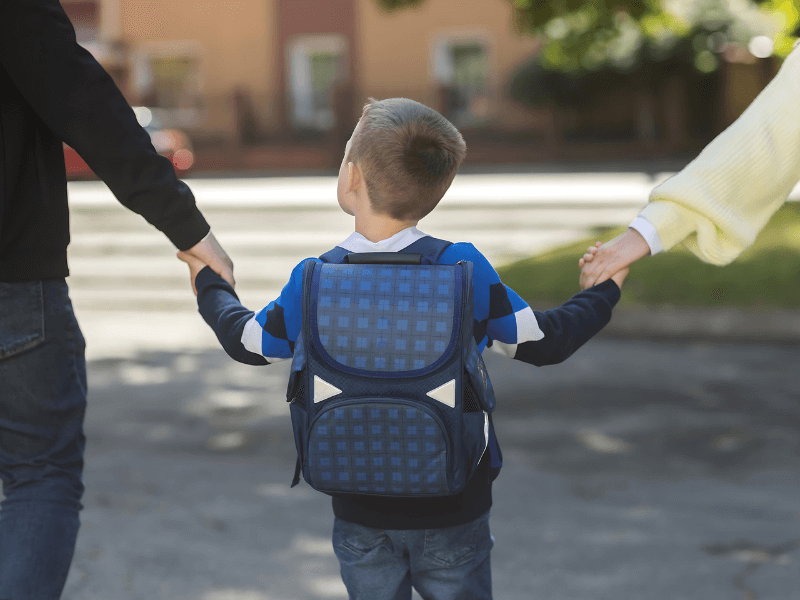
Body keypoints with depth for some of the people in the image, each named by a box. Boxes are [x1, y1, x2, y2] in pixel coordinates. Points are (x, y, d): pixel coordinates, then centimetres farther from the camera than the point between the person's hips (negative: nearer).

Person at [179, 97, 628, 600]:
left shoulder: (313, 282, -13)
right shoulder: (465, 269, -16)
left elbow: (246, 342, 6)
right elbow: (544, 343, -4)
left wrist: (210, 283, 26)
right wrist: (605, 291, 15)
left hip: (360, 512, 1)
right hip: (454, 509, -1)